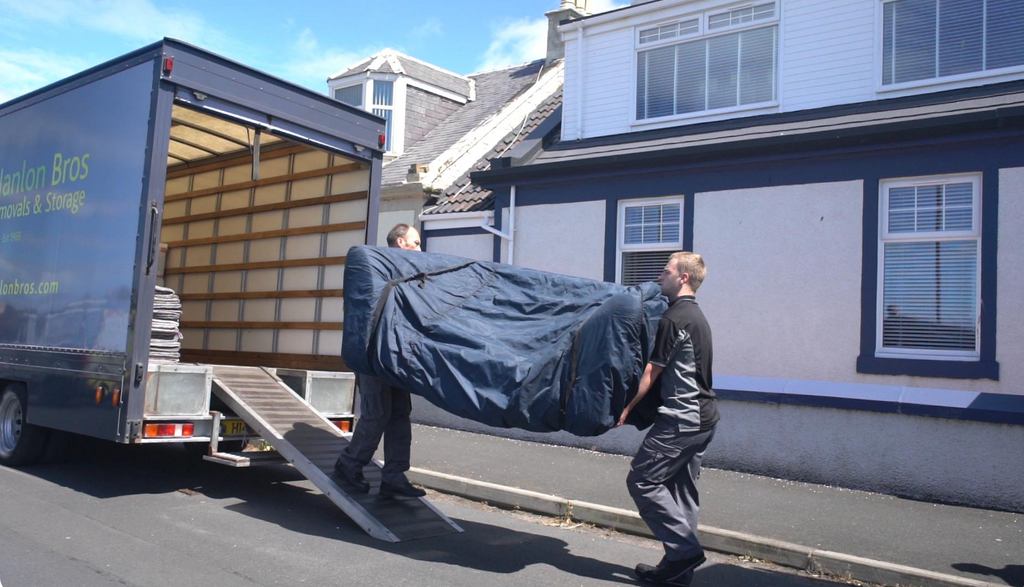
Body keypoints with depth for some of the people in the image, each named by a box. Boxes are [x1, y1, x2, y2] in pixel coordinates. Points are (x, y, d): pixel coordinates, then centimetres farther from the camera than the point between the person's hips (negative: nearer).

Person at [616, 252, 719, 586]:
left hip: (680, 419, -10)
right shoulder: (697, 316, 17)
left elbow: (651, 372, -14)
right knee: (682, 491, 12)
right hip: (703, 419, 10)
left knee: (642, 481, -5)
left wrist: (626, 408, -6)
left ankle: (683, 549, -6)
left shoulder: (674, 318, -14)